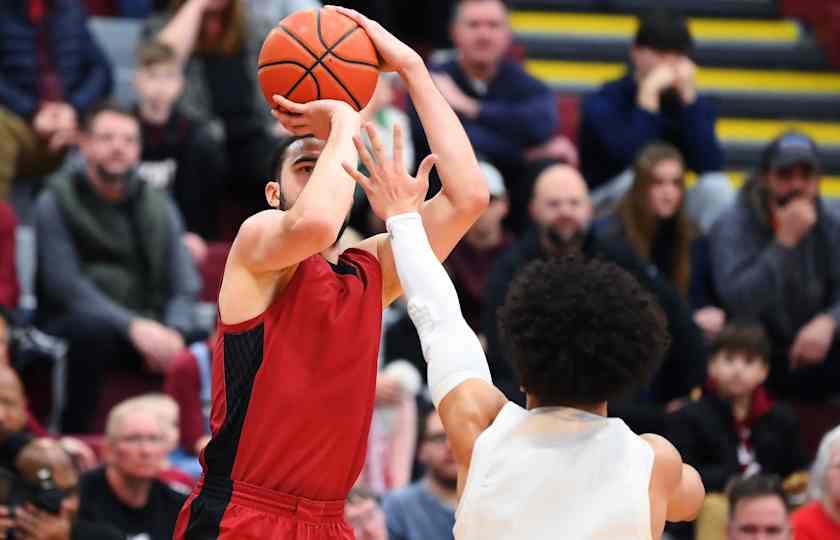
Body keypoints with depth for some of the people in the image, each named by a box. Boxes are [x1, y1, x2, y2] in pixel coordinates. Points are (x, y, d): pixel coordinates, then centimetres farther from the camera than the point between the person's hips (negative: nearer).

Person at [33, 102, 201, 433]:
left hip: (145, 328, 3)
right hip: (70, 327, -3)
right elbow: (66, 285, -14)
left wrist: (173, 331, -19)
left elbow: (184, 287, 5)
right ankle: (73, 438, -24)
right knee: (94, 329, -37)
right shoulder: (56, 203, -2)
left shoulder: (159, 207, 11)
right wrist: (132, 325, -28)